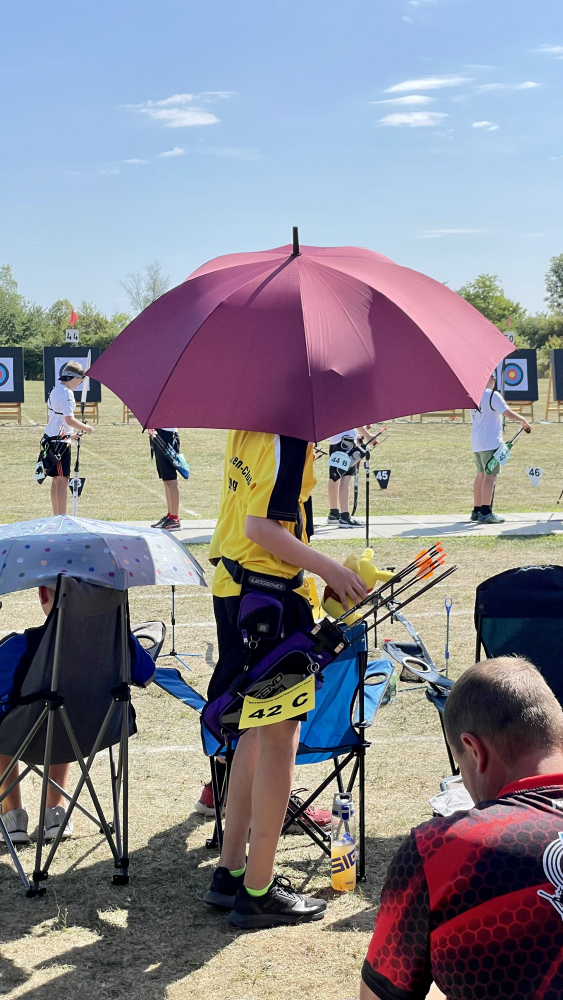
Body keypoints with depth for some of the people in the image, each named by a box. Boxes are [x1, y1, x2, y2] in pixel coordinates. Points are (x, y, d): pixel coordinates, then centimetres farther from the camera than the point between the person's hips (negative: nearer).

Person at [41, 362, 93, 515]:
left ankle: (56, 515, 19)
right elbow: (69, 419, -22)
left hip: (50, 439, 10)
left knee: (56, 480, 13)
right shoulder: (66, 393, -15)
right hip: (60, 441, -10)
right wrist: (85, 428, -8)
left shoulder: (54, 391, 15)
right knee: (63, 479, -7)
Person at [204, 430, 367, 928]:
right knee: (280, 737, -1)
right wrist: (329, 569, -19)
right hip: (270, 593, -10)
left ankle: (231, 870, 26)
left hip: (232, 587, 10)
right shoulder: (289, 438, -18)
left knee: (258, 731, 19)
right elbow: (260, 526, -23)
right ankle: (258, 892, 6)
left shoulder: (244, 430, 9)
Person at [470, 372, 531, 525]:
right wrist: (524, 421, 1)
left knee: (481, 475, 16)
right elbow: (508, 413, -15)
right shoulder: (493, 395, -11)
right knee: (490, 475, -9)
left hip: (476, 442, 8)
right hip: (490, 442, -8)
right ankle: (486, 513, -14)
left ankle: (477, 511, 20)